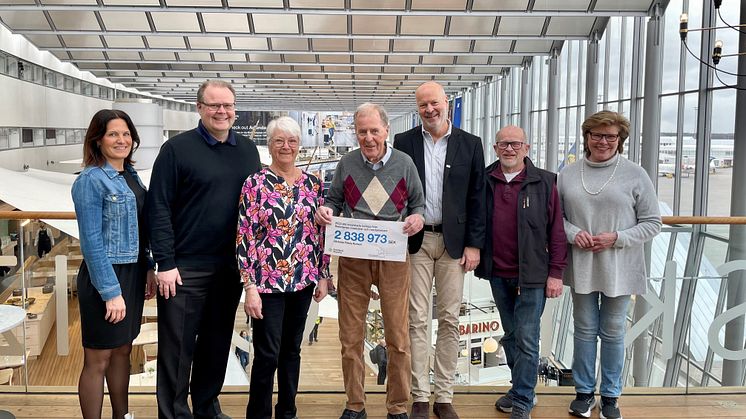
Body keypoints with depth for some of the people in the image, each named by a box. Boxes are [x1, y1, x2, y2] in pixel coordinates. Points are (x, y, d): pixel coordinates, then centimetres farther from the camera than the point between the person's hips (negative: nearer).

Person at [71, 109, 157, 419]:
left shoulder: (131, 176, 8)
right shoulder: (90, 180, -14)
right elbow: (92, 242, -17)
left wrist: (149, 269, 9)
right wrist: (111, 291, -19)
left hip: (133, 274, 8)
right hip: (105, 276, -7)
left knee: (122, 350, 17)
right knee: (98, 359, 4)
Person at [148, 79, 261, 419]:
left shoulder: (248, 151, 8)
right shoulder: (177, 148, -6)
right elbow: (159, 208, -9)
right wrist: (165, 264, -13)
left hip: (231, 266, 5)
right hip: (186, 267, -4)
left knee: (217, 341, 16)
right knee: (177, 346, 5)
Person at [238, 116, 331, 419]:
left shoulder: (312, 183, 6)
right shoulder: (256, 183, -7)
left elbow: (321, 232, 11)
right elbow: (244, 237, -10)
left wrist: (323, 276, 9)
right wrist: (250, 287, -14)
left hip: (303, 280, 4)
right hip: (268, 281, -4)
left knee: (292, 350, 15)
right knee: (267, 354, -1)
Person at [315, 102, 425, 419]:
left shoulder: (404, 163, 2)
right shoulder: (347, 164, 5)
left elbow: (418, 203, 9)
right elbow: (334, 201, 15)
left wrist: (417, 218, -13)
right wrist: (325, 212, -8)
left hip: (393, 258, -1)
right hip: (353, 259, 1)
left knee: (398, 337, 2)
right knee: (350, 337, 7)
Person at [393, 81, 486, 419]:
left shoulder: (470, 144, 4)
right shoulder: (404, 142, 3)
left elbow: (476, 197, 3)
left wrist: (473, 245, -2)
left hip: (454, 242, 1)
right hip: (415, 240, 0)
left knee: (449, 320, 6)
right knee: (417, 321, 3)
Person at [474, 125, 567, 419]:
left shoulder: (544, 183, -4)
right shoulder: (484, 181, 4)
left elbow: (556, 231, -4)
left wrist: (556, 273, -7)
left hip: (531, 275, -4)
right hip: (497, 274, 4)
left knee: (526, 339, -2)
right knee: (510, 336, 16)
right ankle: (522, 390, 32)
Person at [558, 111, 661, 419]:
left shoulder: (635, 175, -5)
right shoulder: (568, 174, 1)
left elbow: (652, 223, -2)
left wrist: (616, 238, -15)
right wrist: (573, 233, -14)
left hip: (618, 270, -1)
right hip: (581, 268, 2)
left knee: (613, 333, 11)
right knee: (585, 330, 13)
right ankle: (584, 392, 27)